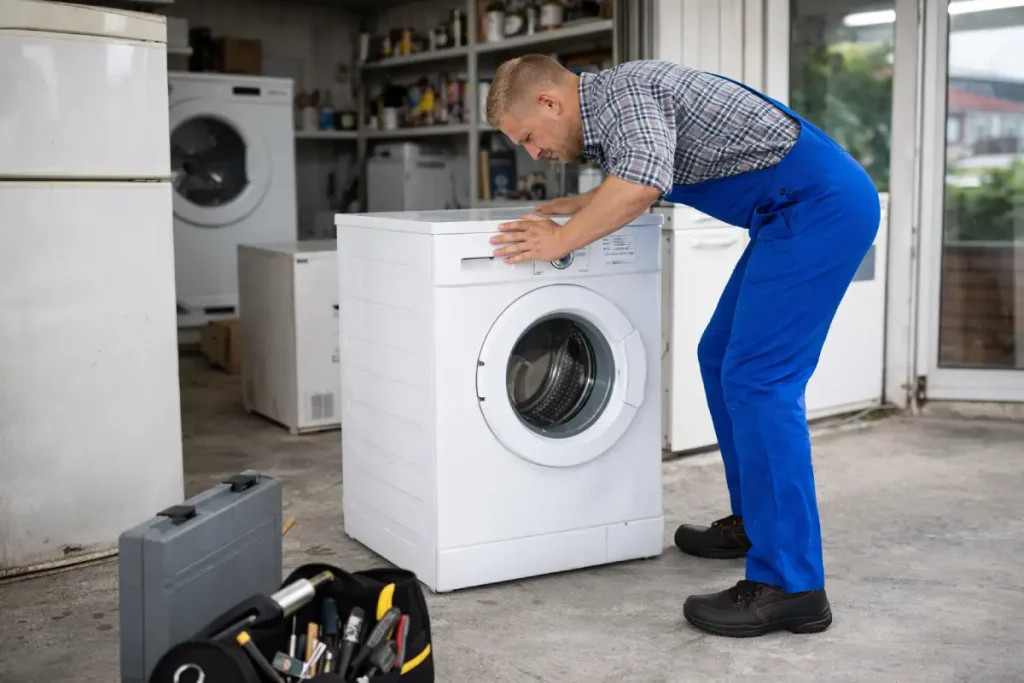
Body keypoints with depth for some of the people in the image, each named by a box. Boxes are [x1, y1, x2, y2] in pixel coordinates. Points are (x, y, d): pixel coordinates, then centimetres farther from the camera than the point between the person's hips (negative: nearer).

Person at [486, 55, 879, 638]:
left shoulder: (622, 90, -14)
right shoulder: (612, 108, 17)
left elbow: (642, 185, -32)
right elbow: (648, 184, 35)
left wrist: (560, 240, -19)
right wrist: (580, 204, 22)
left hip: (823, 205, -10)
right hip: (806, 209, 10)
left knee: (757, 379, -14)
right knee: (722, 360, 16)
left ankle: (791, 585, -11)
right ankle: (754, 521, 27)